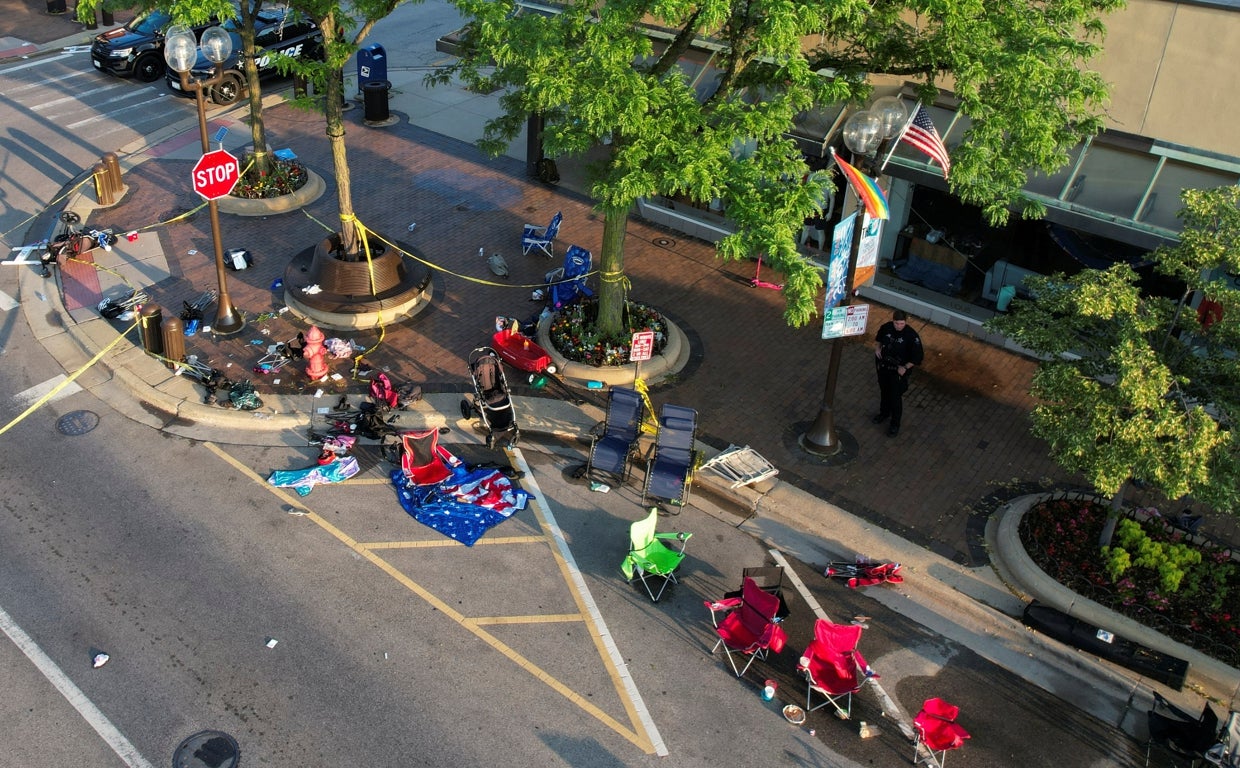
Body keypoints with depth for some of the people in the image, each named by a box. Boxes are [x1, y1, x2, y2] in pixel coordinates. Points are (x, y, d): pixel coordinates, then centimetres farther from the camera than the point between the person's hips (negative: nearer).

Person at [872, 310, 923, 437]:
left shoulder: (912, 336, -25)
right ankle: (884, 413, 50)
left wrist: (905, 367, -20)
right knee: (884, 391, 24)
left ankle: (895, 424, 27)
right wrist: (877, 347, -7)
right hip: (883, 366, 5)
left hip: (898, 370, -5)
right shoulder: (886, 327, -12)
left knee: (896, 396, 7)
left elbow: (917, 357, -16)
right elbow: (879, 338, 11)